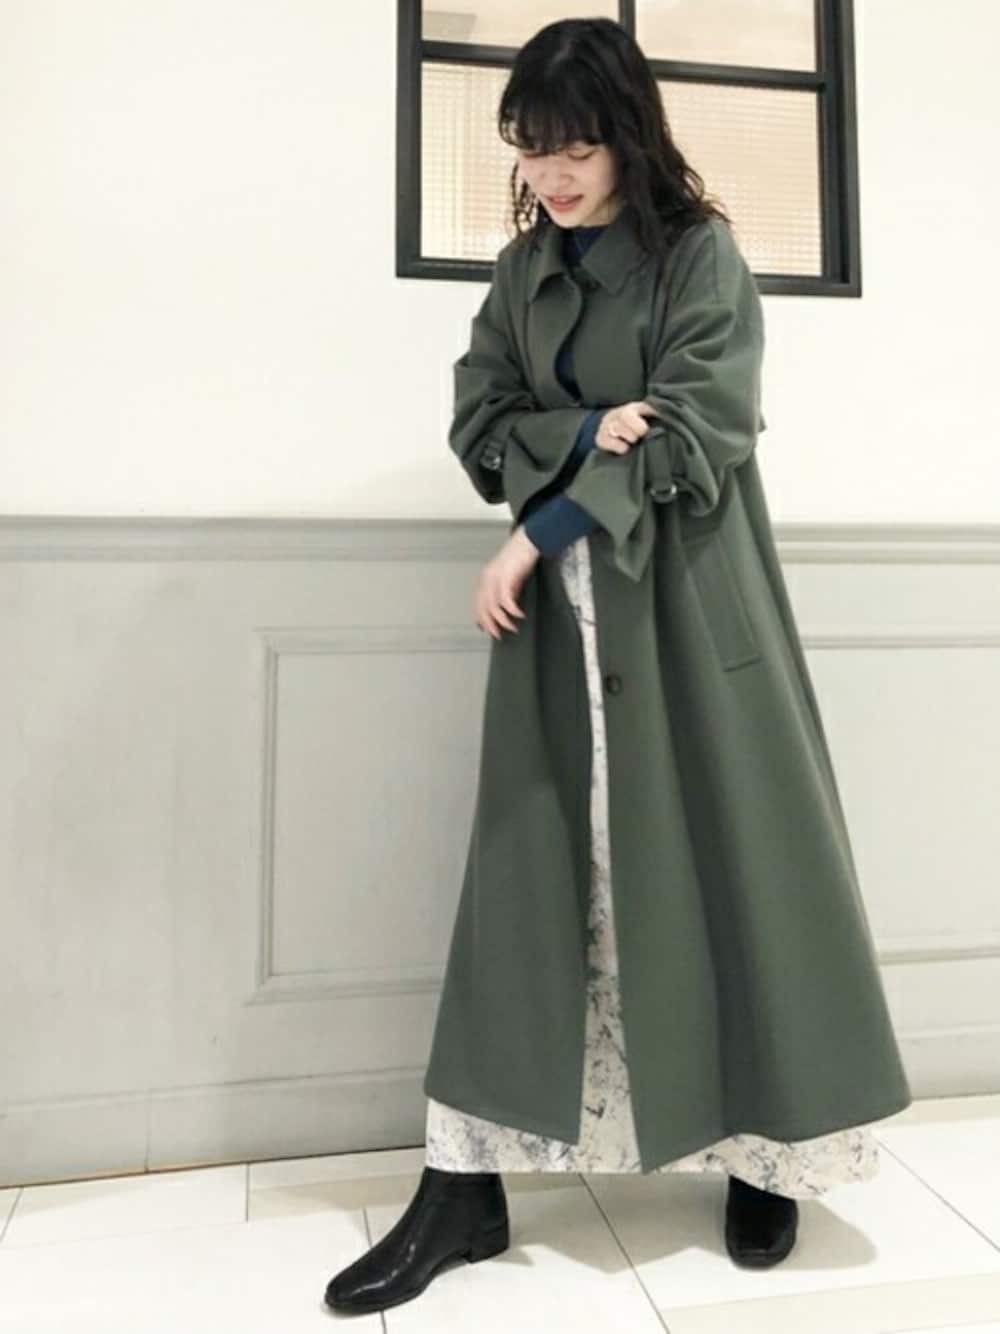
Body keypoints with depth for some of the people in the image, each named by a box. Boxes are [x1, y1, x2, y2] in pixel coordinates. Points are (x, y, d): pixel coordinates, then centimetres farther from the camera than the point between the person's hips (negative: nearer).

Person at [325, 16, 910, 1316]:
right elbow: (479, 423, 5)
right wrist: (585, 432, -14)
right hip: (564, 611, 4)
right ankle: (466, 1187, 6)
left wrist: (531, 539, -12)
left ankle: (767, 1154, 21)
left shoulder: (703, 255, -2)